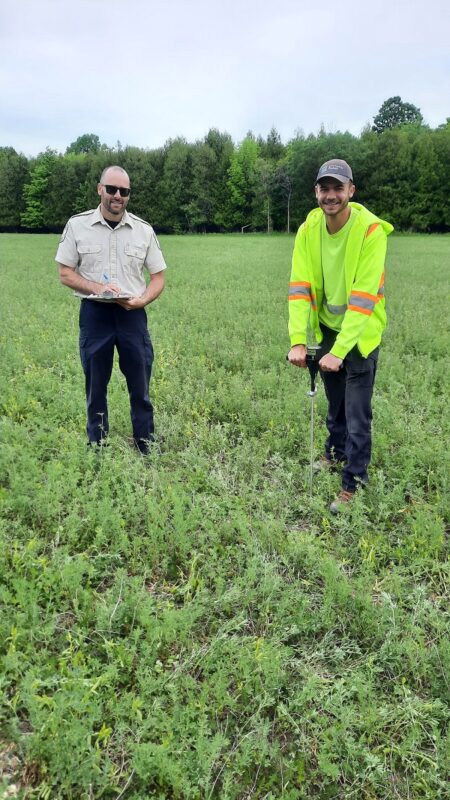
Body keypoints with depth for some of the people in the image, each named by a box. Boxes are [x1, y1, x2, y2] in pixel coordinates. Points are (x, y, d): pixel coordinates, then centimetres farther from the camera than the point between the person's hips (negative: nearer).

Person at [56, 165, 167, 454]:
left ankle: (147, 449, 17)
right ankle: (97, 448, 23)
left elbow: (158, 277, 6)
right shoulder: (77, 225, 0)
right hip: (94, 314, 0)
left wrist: (141, 301, -13)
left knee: (140, 387, 4)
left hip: (132, 314, 1)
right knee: (96, 387, 9)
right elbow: (65, 273, 2)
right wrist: (97, 288, -15)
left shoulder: (144, 230, 3)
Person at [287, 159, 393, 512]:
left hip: (360, 332, -4)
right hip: (326, 327, 5)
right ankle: (336, 453, 43)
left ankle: (352, 483, 12)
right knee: (335, 402, 21)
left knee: (357, 414, -2)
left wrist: (339, 350, -30)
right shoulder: (309, 229, -8)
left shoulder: (371, 230, -22)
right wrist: (298, 340, -23)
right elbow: (300, 286, -13)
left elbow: (364, 297, -26)